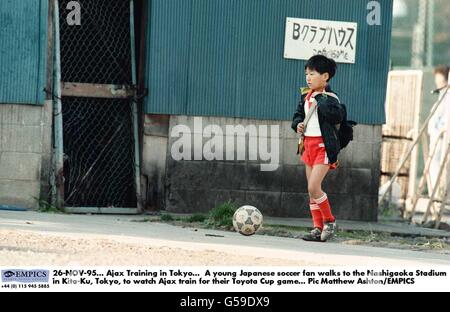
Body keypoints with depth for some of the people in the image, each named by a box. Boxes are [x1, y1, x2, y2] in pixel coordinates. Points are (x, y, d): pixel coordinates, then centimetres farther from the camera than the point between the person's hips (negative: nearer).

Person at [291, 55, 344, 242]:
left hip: (324, 146, -8)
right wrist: (298, 124, 2)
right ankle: (318, 228, 13)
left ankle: (329, 222, 2)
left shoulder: (329, 98, -11)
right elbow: (298, 115, 23)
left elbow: (337, 116, -27)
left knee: (313, 187, -15)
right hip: (309, 144, 8)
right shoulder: (305, 96, 12)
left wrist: (319, 104, -22)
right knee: (312, 190, 8)